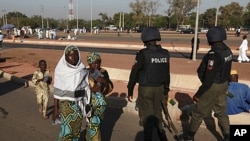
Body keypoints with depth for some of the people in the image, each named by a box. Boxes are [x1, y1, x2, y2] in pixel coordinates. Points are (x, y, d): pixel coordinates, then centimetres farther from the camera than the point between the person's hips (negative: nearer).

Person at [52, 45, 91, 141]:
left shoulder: (83, 70, -3)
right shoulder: (61, 70, -10)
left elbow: (86, 89, 3)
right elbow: (57, 91, -7)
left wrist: (86, 104, 4)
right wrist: (55, 108, -9)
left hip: (79, 104, 3)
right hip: (66, 104, -3)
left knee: (77, 130, 14)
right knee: (66, 131, -3)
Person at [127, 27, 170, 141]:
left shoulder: (143, 54, -16)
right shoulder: (165, 54, 0)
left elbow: (134, 73, -12)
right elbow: (167, 75, 6)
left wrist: (130, 90, -1)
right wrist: (166, 91, 16)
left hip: (146, 89, -5)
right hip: (159, 88, 5)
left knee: (146, 116, 9)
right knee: (157, 114, 21)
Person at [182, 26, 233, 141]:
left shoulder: (214, 54, -26)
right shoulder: (228, 51, 0)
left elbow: (208, 79, -26)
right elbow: (225, 70, 10)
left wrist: (198, 94, -18)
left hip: (212, 87, -8)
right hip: (223, 85, 8)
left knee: (198, 112, 9)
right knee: (221, 112, 20)